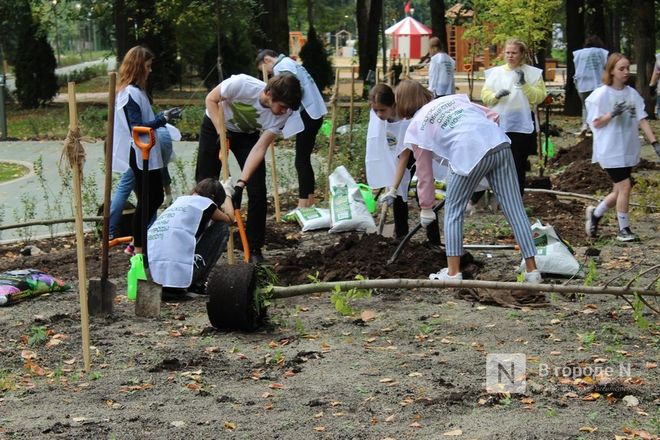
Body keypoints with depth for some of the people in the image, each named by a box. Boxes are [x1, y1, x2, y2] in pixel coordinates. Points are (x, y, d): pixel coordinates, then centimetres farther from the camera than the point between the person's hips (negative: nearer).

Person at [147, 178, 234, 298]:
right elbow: (229, 219, 24)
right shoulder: (204, 202, 7)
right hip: (178, 272, -7)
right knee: (222, 228, 14)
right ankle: (197, 284, 11)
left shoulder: (180, 200, 25)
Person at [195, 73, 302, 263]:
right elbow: (211, 99, -20)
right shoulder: (241, 84, -39)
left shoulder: (283, 115, -29)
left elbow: (259, 149, -28)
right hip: (216, 125, -2)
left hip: (248, 134, 2)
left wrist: (241, 183, -35)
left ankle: (254, 249, 2)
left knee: (258, 191, -9)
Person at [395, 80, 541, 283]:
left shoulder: (416, 127, 18)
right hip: (500, 143, 4)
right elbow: (492, 115, 23)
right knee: (514, 207, 7)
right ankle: (532, 270, 8)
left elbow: (424, 173, 22)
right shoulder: (453, 98, 30)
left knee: (454, 209, 17)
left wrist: (426, 208, 32)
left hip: (469, 154, -4)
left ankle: (453, 272, 16)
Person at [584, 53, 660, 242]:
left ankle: (595, 214, 34)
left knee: (620, 190, 11)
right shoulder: (601, 94, -9)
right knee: (624, 186, -10)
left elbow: (642, 119, 3)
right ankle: (624, 230, 4)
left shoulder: (632, 93, 4)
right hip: (610, 150, -6)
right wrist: (612, 114, -24)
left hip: (629, 149, 6)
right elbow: (596, 123, -7)